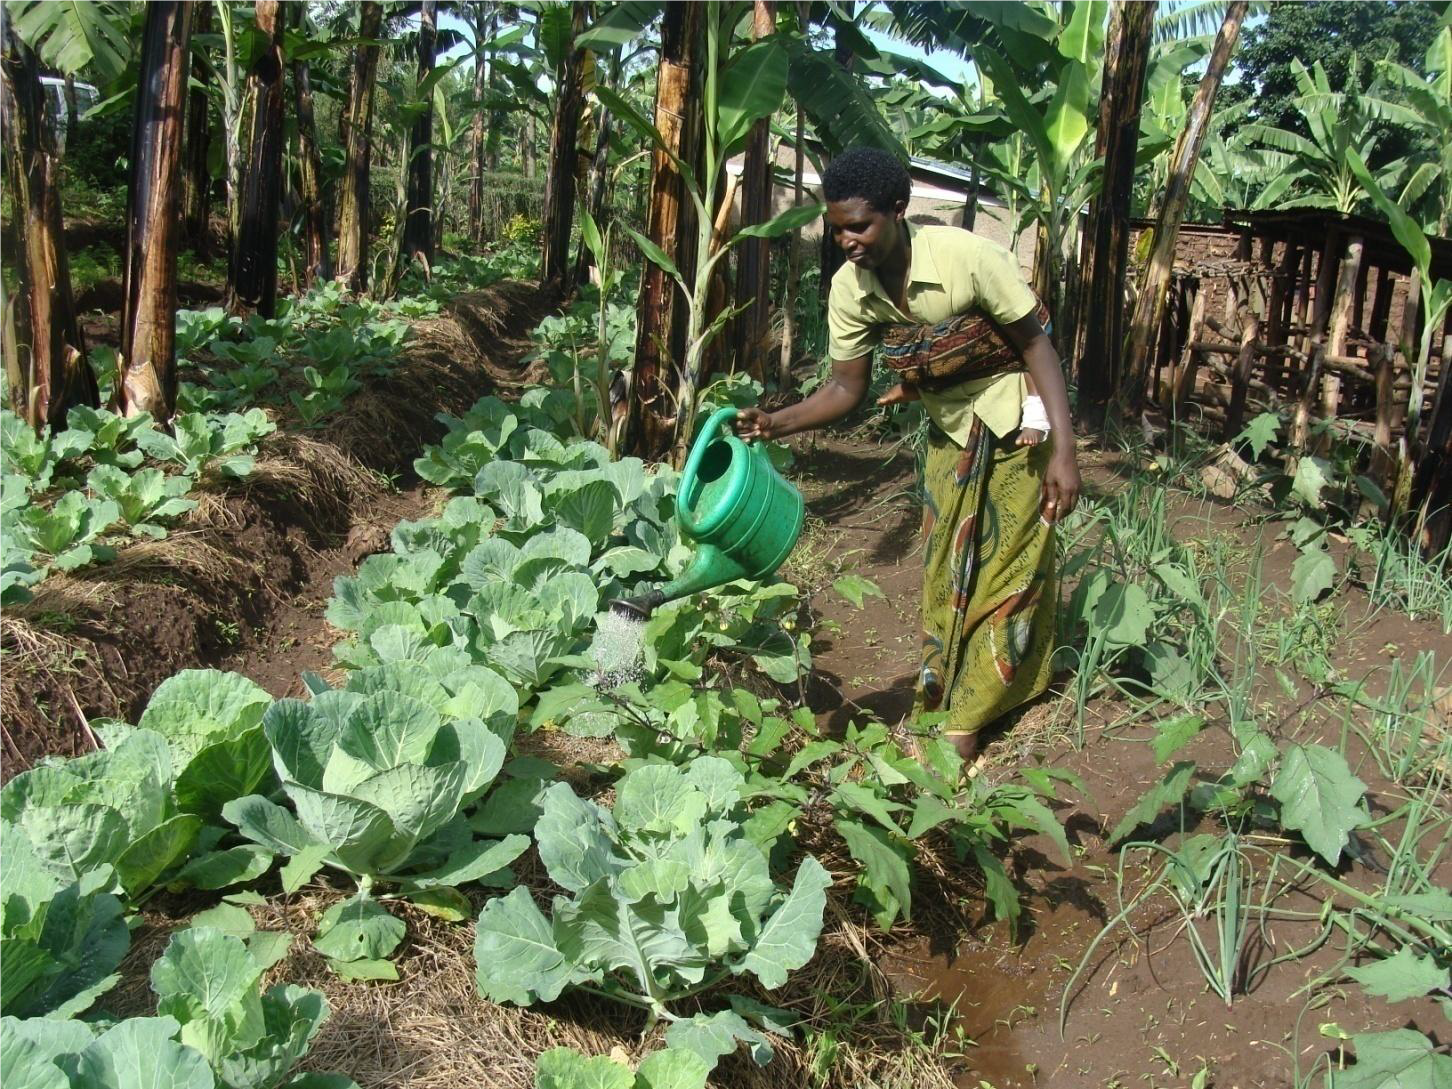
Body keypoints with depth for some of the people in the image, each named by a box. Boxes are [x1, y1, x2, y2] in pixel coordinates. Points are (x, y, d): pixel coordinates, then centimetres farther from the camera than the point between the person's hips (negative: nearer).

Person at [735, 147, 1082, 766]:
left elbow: (1037, 347, -22)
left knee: (1007, 565, 0)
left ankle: (964, 721, 8)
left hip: (1015, 424, -5)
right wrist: (774, 424, -25)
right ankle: (938, 697, 23)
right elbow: (847, 388, -7)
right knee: (944, 567, 10)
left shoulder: (967, 258, -29)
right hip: (949, 429, 5)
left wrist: (1064, 451, -28)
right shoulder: (850, 290, -14)